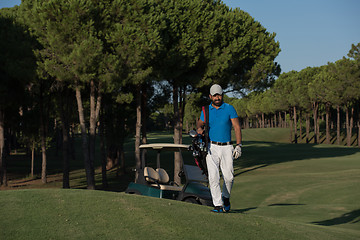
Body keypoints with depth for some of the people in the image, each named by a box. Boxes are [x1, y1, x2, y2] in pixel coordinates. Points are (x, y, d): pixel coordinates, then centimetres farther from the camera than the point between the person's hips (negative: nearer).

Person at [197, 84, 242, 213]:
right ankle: (218, 205, -8)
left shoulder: (229, 109, 2)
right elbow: (200, 122, 24)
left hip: (226, 148, -1)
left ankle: (225, 197, 25)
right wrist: (199, 128, -2)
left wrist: (238, 146, -8)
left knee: (229, 177, -3)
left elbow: (237, 127, 1)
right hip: (212, 147, 1)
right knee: (213, 177, -10)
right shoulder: (206, 110, 9)